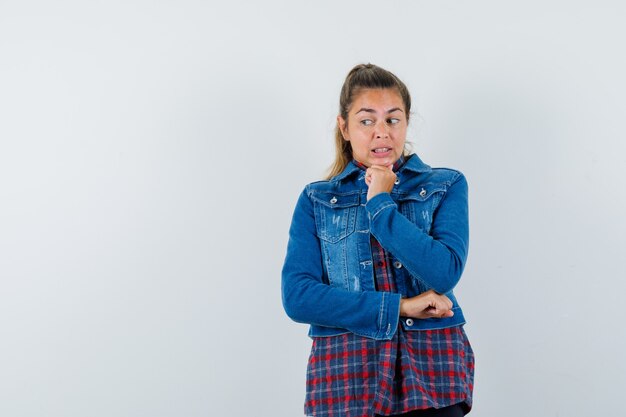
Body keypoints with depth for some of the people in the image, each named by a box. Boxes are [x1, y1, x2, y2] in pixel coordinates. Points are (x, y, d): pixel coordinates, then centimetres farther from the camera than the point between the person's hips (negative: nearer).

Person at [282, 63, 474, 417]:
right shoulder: (316, 200, 8)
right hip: (346, 377, 0)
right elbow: (296, 296, -5)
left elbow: (445, 273, -9)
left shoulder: (446, 186, 6)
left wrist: (380, 204, -8)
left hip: (433, 372, 0)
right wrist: (398, 306, -10)